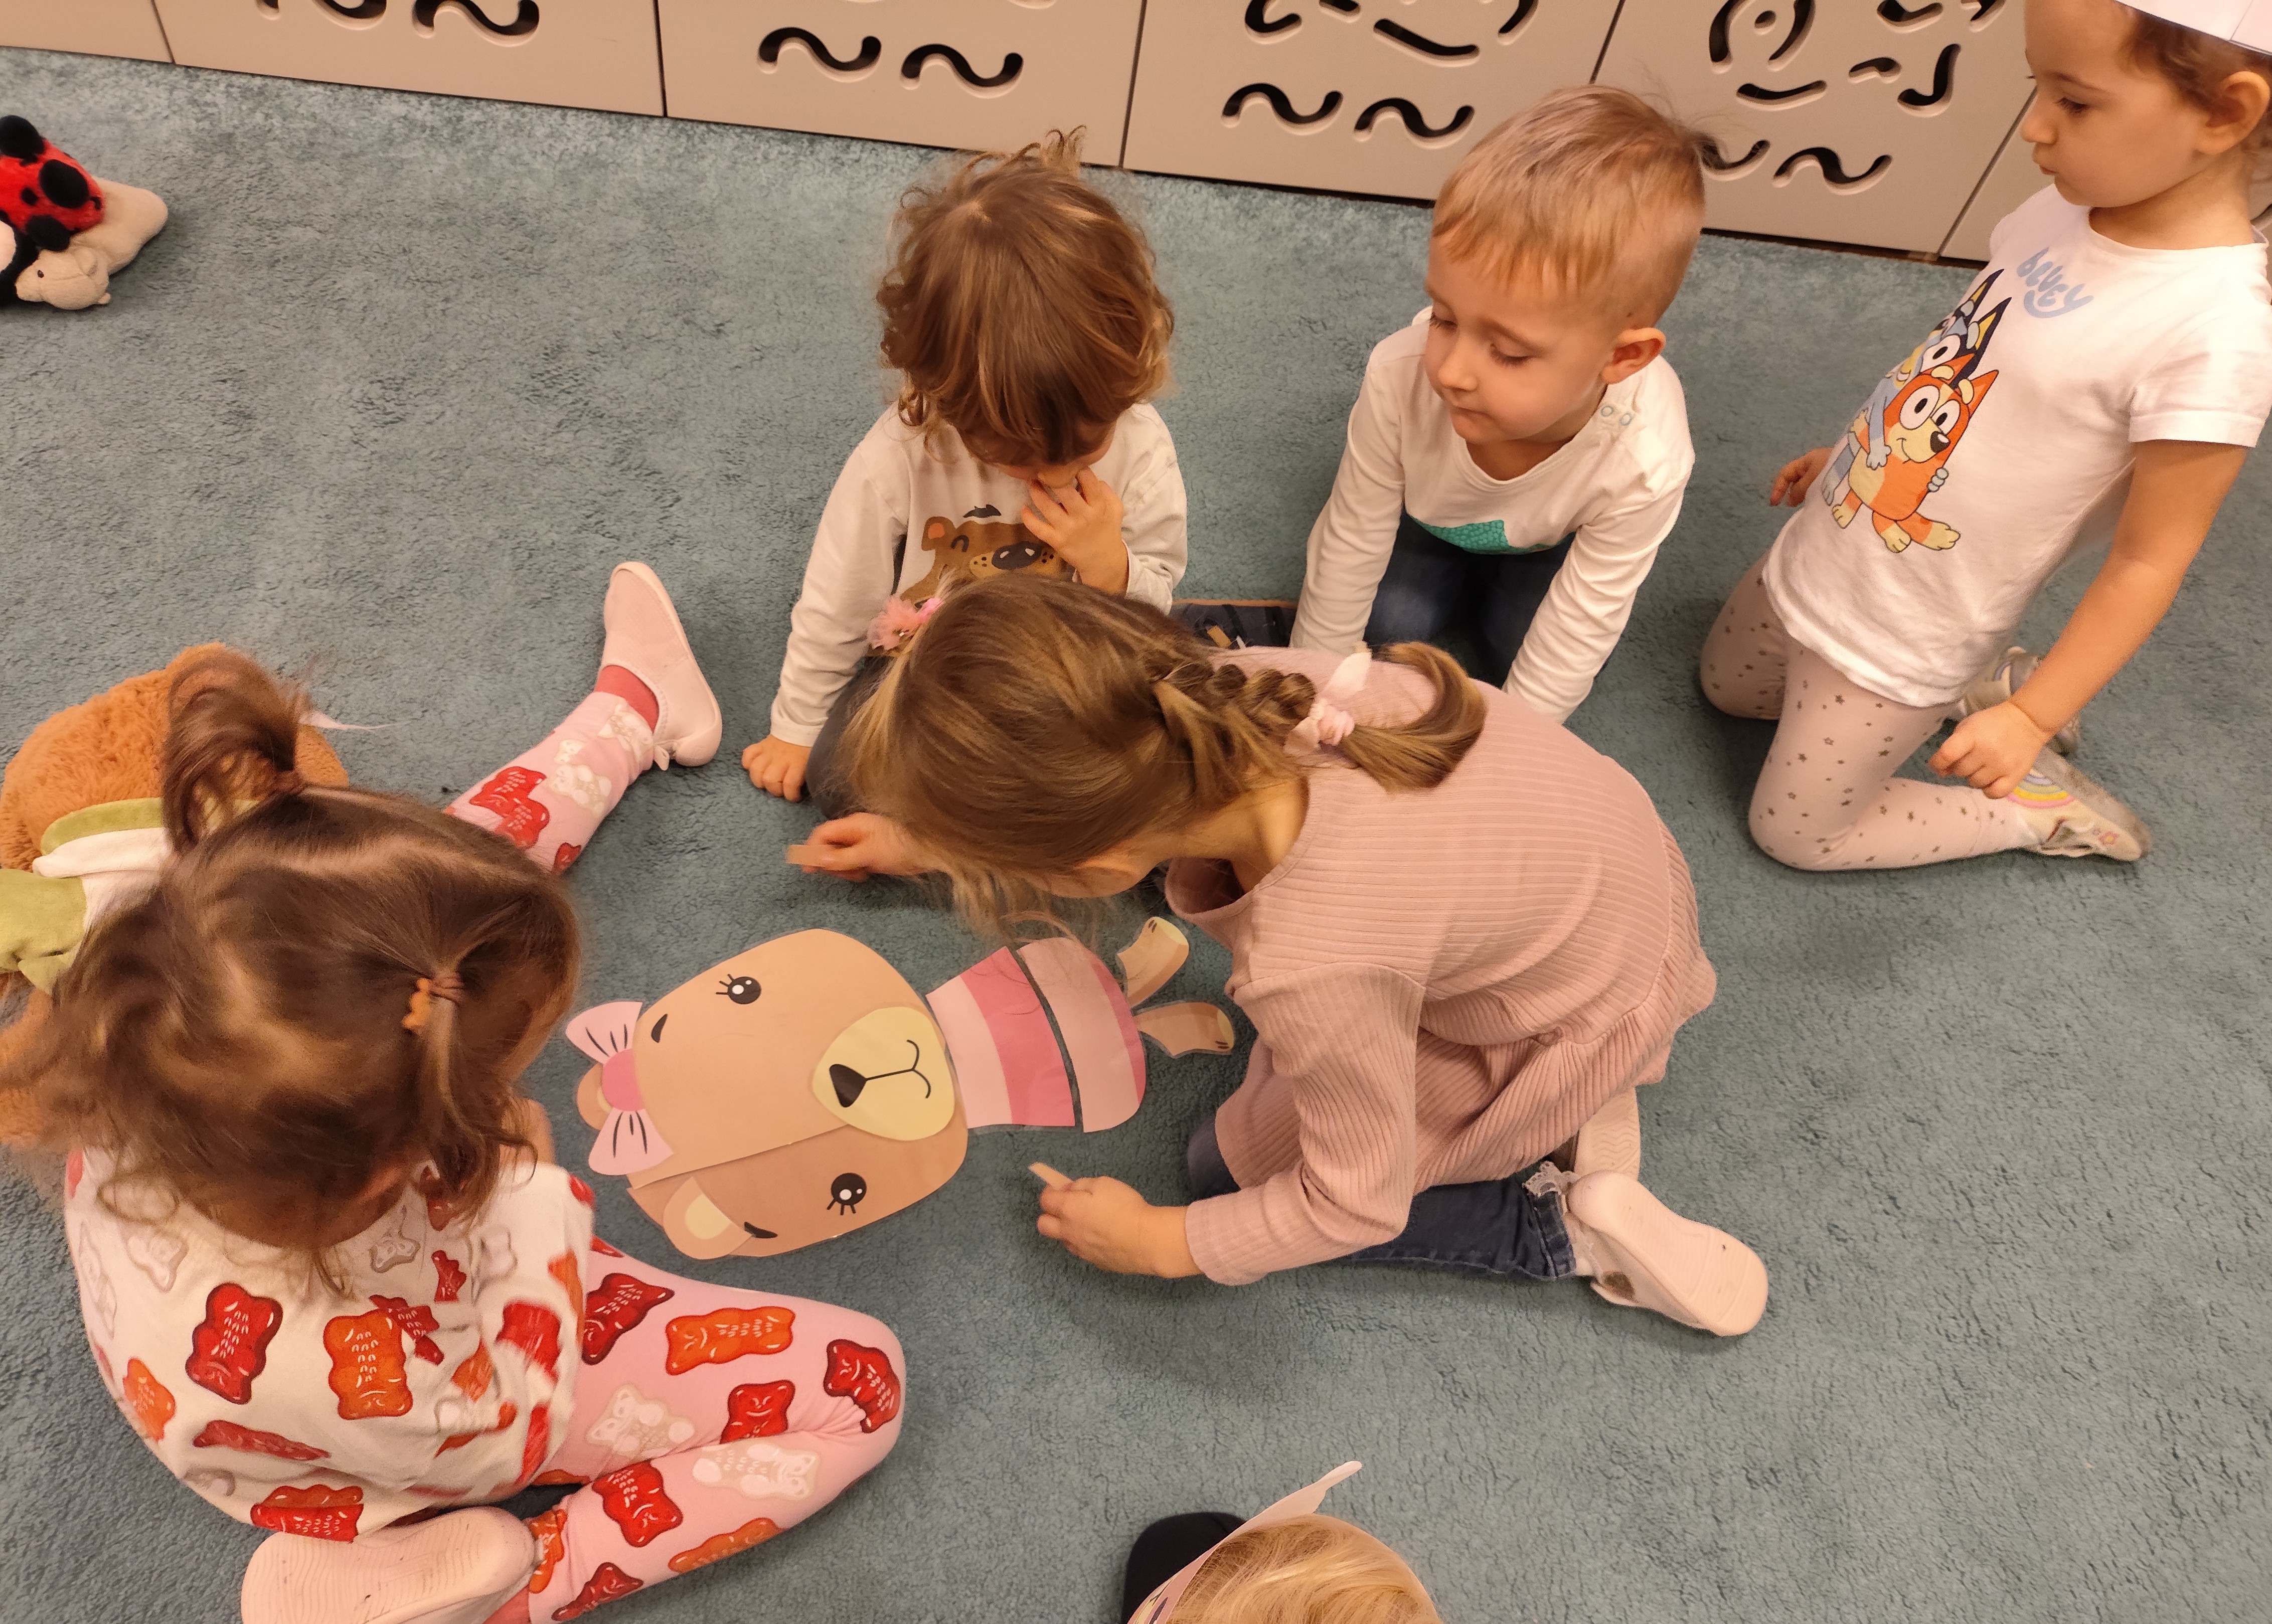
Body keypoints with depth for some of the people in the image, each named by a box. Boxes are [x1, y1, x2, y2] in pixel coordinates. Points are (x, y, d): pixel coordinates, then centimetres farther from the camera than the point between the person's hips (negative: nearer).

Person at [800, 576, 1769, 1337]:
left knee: (1234, 1169, 5)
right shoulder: (1232, 686, -26)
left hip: (1581, 1018, -6)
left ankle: (1569, 1229, 5)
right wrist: (928, 839, 8)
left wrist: (1159, 1244, -8)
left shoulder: (1315, 970, -42)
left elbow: (1357, 1206, -22)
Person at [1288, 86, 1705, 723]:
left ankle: (1494, 602, 14)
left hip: (1546, 546, 0)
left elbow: (1578, 630, -28)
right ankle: (1463, 593, 14)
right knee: (1384, 623, -16)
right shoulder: (1401, 376, -41)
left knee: (1543, 655, -16)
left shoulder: (1644, 464, -42)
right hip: (1428, 521, 1)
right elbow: (1350, 546, -25)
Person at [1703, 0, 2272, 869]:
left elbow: (2149, 560, -21)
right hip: (1820, 557, 8)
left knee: (1793, 831, 7)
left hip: (1895, 648, -8)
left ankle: (2039, 809, 25)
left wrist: (2033, 718, -21)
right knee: (1725, 686, 29)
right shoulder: (2063, 209, -8)